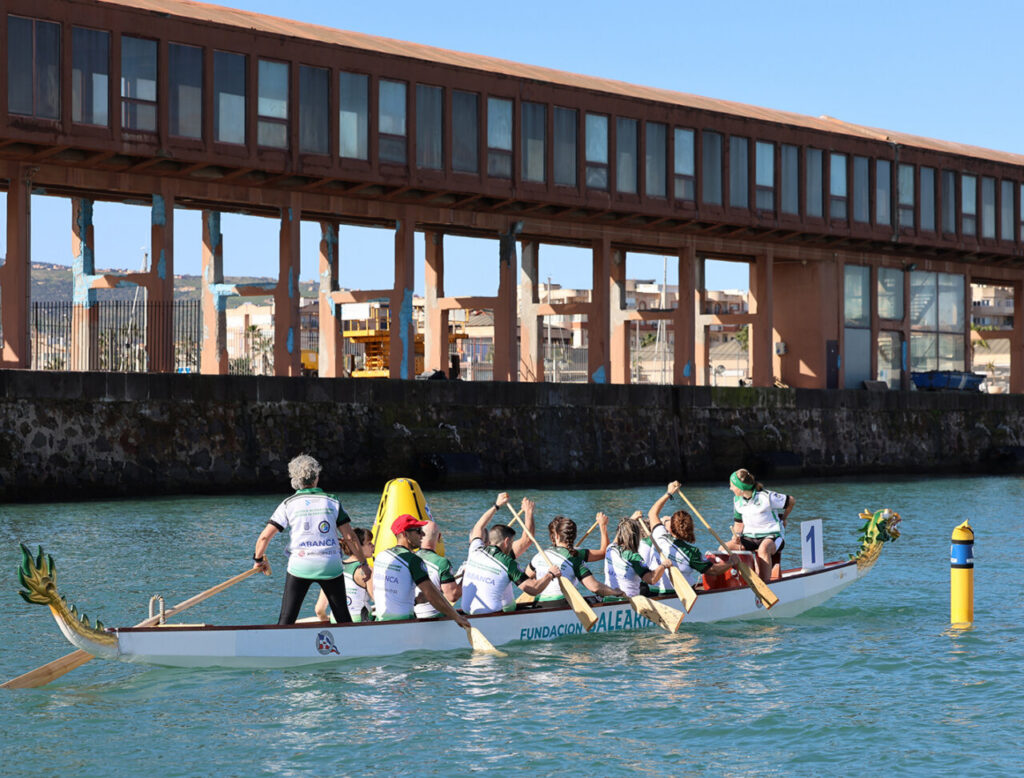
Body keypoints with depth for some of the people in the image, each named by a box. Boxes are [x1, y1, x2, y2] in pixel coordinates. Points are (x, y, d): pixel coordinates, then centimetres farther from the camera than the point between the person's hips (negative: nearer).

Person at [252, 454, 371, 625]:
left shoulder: (288, 505, 2)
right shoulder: (332, 502, 5)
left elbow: (265, 536, -3)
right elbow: (350, 537, 3)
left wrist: (259, 560, 14)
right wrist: (363, 563, 14)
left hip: (300, 566, -1)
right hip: (331, 566, 1)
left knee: (286, 619, 1)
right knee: (343, 618, 13)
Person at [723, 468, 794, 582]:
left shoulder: (766, 497, -15)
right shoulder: (737, 500, 4)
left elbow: (792, 500, -3)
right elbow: (738, 522, 16)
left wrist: (783, 519, 13)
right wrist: (736, 536, -6)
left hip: (772, 535, -6)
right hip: (749, 537, 6)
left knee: (763, 549, -43)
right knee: (724, 548, -19)